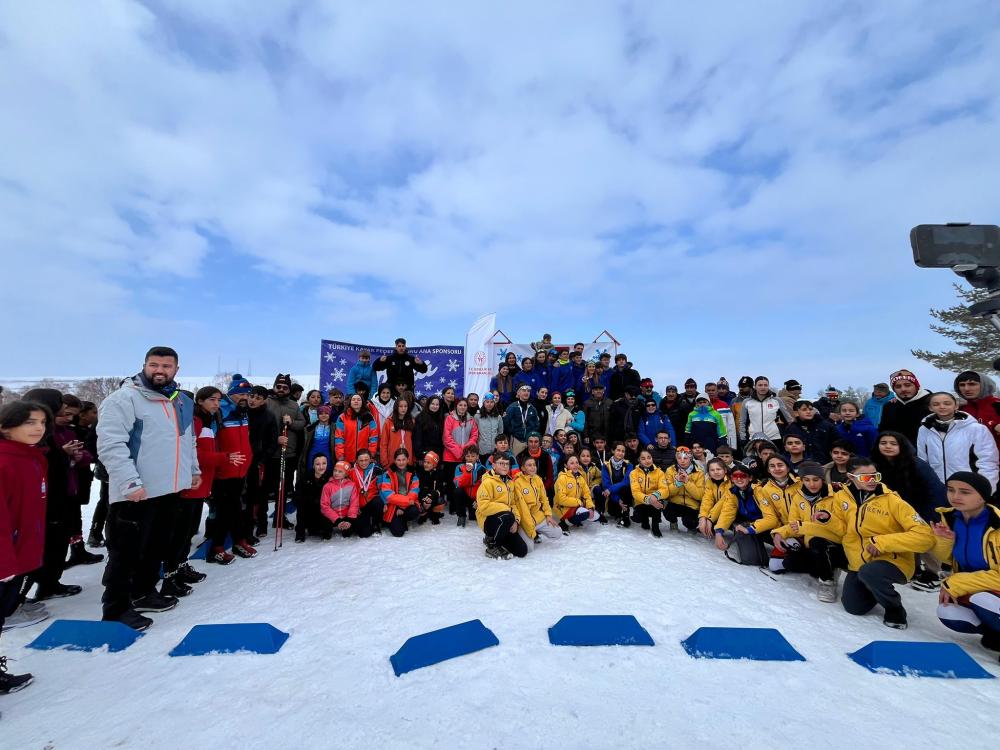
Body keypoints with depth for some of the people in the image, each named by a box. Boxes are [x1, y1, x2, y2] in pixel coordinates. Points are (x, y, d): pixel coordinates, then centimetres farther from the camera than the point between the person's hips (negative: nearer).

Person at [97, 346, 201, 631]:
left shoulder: (183, 401, 12)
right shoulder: (124, 399, -12)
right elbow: (110, 444, -18)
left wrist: (194, 469, 21)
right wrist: (130, 482, -24)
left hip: (170, 489, 7)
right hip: (135, 494, -7)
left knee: (155, 547, 19)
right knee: (126, 552, 4)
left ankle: (143, 593, 35)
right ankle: (116, 609, 18)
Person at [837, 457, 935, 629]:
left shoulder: (891, 500, -17)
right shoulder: (841, 497, -5)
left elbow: (925, 536, -22)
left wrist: (882, 542, -26)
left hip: (894, 561, -4)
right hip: (859, 563, 4)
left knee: (868, 572, -36)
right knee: (853, 607, 3)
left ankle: (895, 609, -4)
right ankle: (875, 589, 36)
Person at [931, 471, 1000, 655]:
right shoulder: (950, 518, -7)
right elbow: (949, 560, 4)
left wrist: (955, 584, -24)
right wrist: (943, 540, -16)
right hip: (970, 590, 5)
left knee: (980, 600, -34)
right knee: (948, 614, -19)